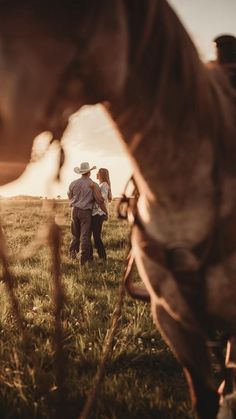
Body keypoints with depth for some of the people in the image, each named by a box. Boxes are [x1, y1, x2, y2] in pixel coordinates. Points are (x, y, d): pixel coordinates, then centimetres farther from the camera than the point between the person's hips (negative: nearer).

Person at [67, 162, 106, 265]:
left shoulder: (73, 183, 1)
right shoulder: (93, 185, -10)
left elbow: (70, 196, 16)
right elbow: (100, 200, -10)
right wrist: (106, 212, 3)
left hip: (75, 210, 4)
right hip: (86, 211, -3)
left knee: (75, 234, 20)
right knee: (85, 235, 1)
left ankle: (73, 251, 15)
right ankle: (83, 258, 2)